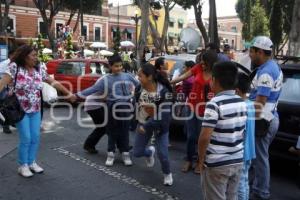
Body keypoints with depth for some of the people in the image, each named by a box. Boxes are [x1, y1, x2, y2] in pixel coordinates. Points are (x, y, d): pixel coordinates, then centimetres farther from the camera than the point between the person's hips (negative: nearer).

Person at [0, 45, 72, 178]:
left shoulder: (39, 70, 3)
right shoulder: (15, 67, -10)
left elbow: (54, 83, 9)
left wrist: (68, 93, 9)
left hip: (36, 110, 5)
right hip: (21, 110, -5)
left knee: (35, 138, 7)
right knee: (26, 139, -4)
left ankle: (32, 162, 24)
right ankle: (23, 166, 14)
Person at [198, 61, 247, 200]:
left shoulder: (214, 104, -19)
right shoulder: (242, 103, 4)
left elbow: (205, 137, -22)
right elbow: (242, 133, 13)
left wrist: (201, 160, -8)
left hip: (217, 164, -7)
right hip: (237, 161, 7)